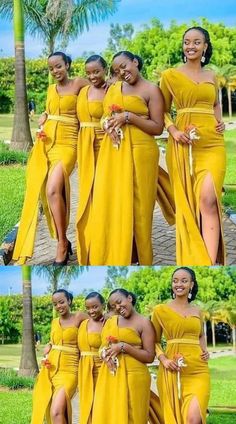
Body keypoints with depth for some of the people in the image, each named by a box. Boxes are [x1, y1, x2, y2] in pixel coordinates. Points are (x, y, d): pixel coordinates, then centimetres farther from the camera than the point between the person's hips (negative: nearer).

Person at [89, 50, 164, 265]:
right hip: (112, 152, 5)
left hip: (139, 152, -5)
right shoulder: (113, 89, 15)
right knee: (110, 203, 3)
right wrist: (109, 125, -2)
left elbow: (158, 128, -6)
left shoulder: (151, 90, -1)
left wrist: (129, 117, -14)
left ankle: (135, 257, 9)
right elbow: (105, 116, 21)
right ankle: (111, 257, 11)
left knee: (136, 205, 0)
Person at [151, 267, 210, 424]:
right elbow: (155, 341, 8)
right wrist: (163, 360, -8)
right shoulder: (161, 310, 2)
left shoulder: (197, 311, 12)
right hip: (173, 371, -1)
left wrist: (205, 350, 10)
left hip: (198, 369, 1)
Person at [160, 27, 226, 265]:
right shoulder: (171, 75, 5)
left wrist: (219, 121, 11)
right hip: (183, 144, -1)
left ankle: (210, 263, -21)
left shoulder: (211, 76, 15)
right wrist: (173, 130, -9)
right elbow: (163, 110, 8)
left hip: (212, 143, 1)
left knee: (208, 199, -17)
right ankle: (193, 259, 14)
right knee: (187, 202, 2)